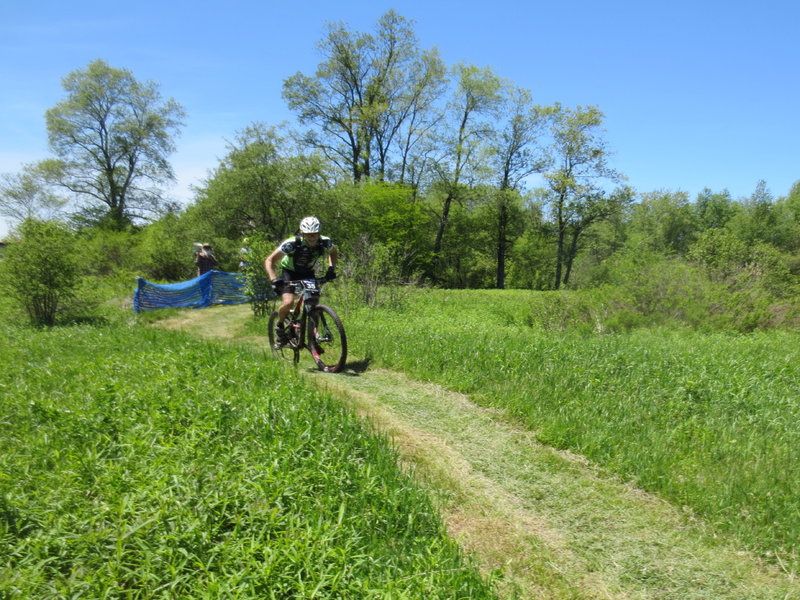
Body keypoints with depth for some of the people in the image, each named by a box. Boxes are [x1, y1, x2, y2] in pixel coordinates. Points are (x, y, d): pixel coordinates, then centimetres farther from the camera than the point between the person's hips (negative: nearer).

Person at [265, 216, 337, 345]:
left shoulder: (324, 243, -23)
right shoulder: (292, 244, -33)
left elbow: (333, 252, 3)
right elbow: (269, 261, -25)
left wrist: (331, 268, -13)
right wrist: (274, 279, -40)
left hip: (308, 273, 3)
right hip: (290, 273, -3)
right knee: (288, 302, -25)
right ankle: (279, 325, 5)